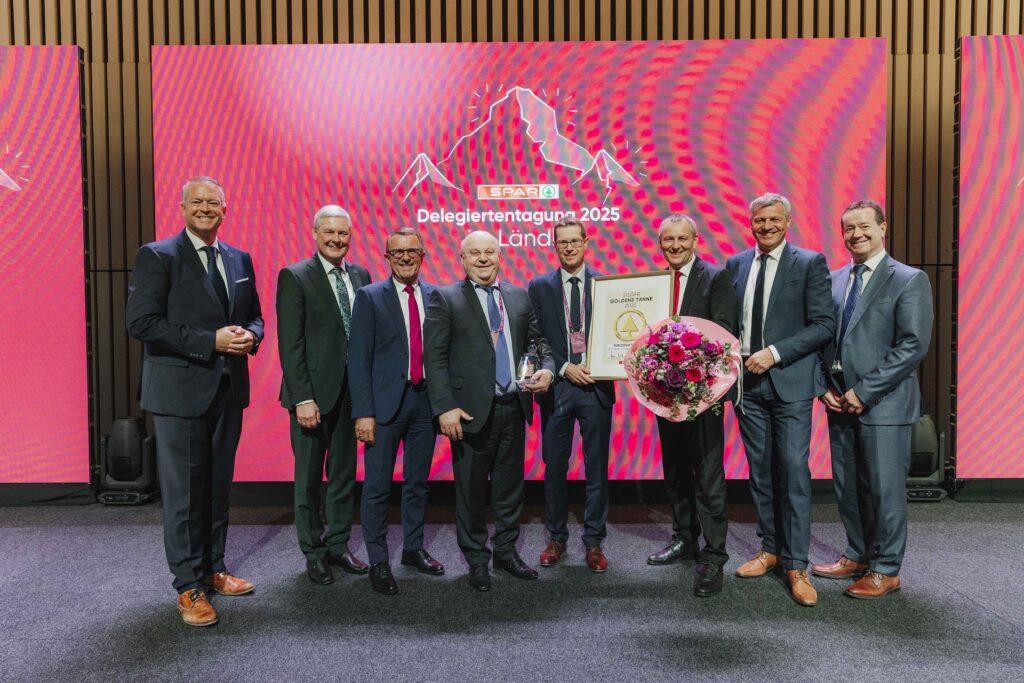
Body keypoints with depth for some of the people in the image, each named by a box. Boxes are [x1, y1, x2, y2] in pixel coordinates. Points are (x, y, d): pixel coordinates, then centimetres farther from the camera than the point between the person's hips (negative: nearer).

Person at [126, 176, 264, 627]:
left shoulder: (240, 260, 11)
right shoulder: (158, 256, -6)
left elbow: (254, 316, 17)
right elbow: (141, 322, -14)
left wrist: (249, 335, -7)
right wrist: (210, 342, -20)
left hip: (228, 390, 6)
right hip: (180, 391, -5)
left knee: (218, 487, 15)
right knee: (183, 491, 3)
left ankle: (213, 569, 31)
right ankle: (189, 586, 18)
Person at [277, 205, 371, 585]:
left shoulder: (361, 276, 8)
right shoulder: (294, 277, -7)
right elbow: (290, 344, -11)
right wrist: (303, 398, -16)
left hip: (351, 391, 5)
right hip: (314, 392, -5)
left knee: (344, 473, 14)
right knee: (309, 477, 8)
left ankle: (338, 546, 29)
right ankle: (313, 553, 24)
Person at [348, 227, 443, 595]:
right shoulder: (370, 297, -2)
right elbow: (358, 359, -5)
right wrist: (363, 412, -11)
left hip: (426, 399, 3)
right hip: (387, 400, -3)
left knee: (418, 482, 15)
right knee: (377, 486, 3)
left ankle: (413, 548, 33)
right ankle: (378, 561, 19)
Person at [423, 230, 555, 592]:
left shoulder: (519, 296, 11)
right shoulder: (445, 298, -2)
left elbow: (537, 341, 15)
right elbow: (434, 358, -7)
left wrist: (546, 368, -6)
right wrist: (445, 407, -15)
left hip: (514, 408, 4)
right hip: (471, 410, -4)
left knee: (510, 484, 15)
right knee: (471, 489, 8)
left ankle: (506, 551, 33)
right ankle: (477, 559, 27)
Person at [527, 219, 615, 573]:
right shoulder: (539, 287, 6)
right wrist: (564, 368, -10)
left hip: (596, 385, 0)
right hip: (557, 385, 1)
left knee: (597, 468, 7)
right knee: (554, 467, 9)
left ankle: (594, 542, 20)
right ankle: (556, 537, 25)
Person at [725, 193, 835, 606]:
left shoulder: (810, 264, -2)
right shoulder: (735, 265, 11)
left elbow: (824, 325, -8)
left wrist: (775, 353, -16)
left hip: (790, 382, -4)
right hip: (747, 381, 4)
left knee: (793, 472, -3)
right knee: (760, 471, 11)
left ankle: (796, 565, 8)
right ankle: (770, 548, 26)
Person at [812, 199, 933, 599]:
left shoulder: (909, 280, -5)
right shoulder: (834, 280, 12)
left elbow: (914, 344, -13)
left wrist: (865, 391, -16)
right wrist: (824, 385, 0)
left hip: (883, 403, -5)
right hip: (840, 400, 6)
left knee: (884, 488, 3)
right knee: (847, 486, 13)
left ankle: (886, 570, 19)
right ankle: (857, 556, 30)